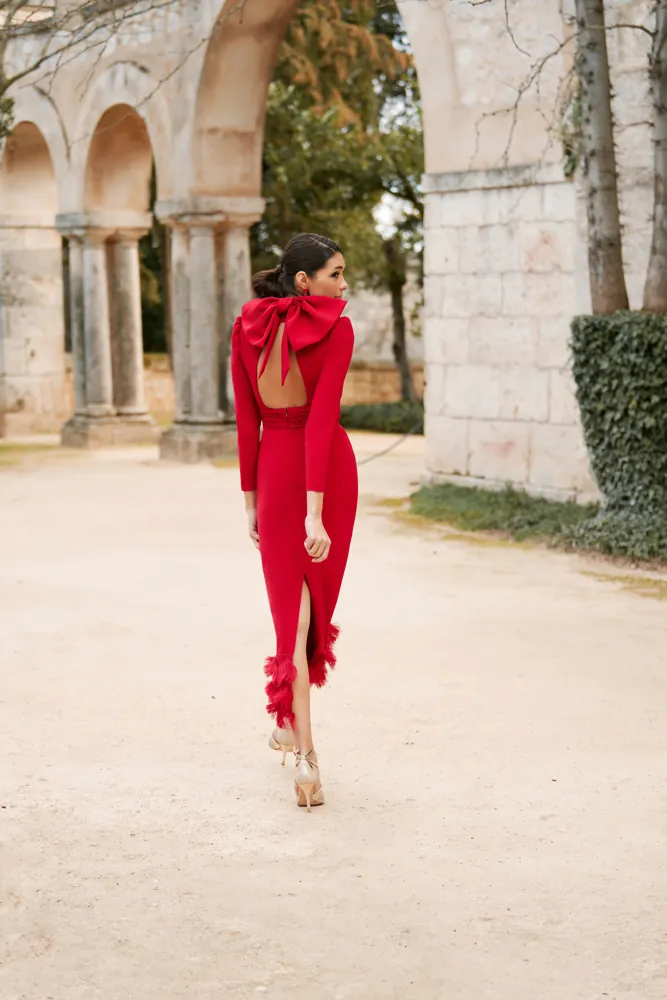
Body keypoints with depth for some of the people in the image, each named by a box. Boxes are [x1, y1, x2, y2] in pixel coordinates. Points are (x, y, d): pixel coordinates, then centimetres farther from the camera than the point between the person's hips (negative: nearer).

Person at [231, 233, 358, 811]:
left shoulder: (248, 329, 1)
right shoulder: (336, 330, -12)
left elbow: (247, 421, 2)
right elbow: (321, 420, -20)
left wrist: (251, 500, 9)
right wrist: (315, 514, -21)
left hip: (273, 470, 2)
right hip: (329, 470, -2)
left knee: (291, 607, 4)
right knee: (317, 599, 18)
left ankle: (305, 752, -8)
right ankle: (289, 723, 32)